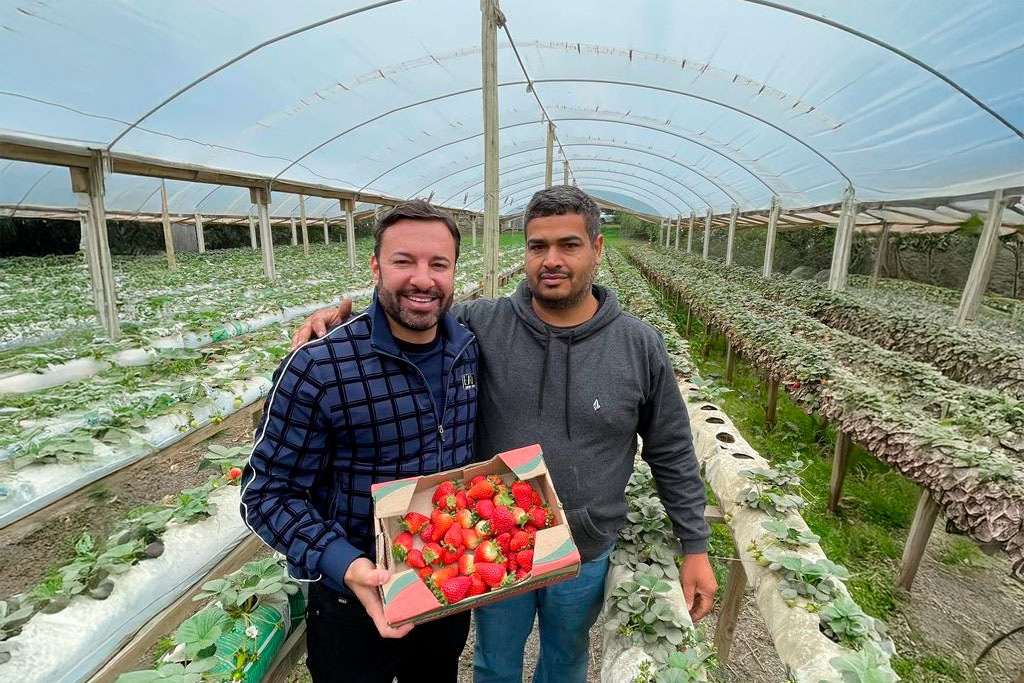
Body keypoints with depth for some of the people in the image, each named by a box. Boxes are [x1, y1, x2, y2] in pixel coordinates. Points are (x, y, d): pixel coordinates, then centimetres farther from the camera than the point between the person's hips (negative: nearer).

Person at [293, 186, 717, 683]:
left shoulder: (640, 346, -12)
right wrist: (341, 318, -21)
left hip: (584, 557, 1)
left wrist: (695, 548, -1)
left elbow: (672, 455, -4)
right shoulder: (482, 325, -15)